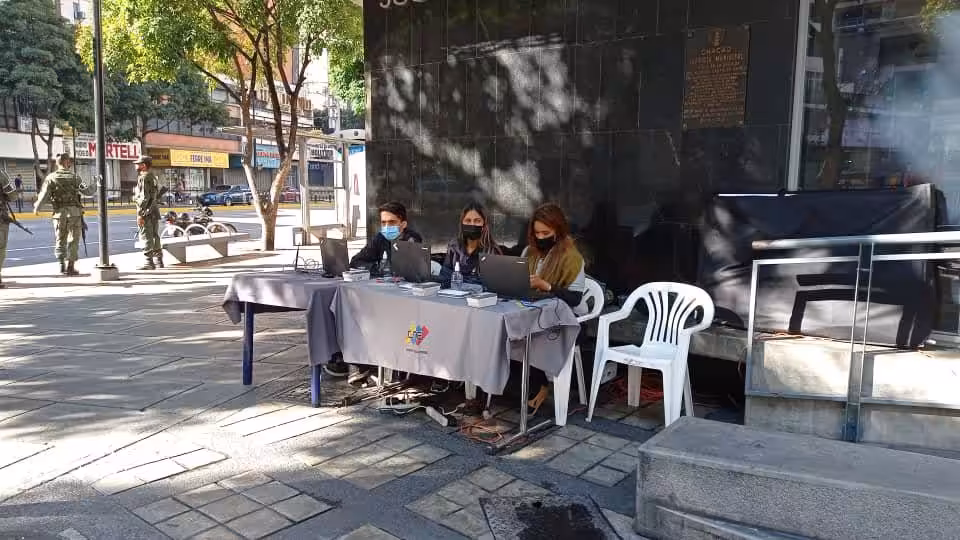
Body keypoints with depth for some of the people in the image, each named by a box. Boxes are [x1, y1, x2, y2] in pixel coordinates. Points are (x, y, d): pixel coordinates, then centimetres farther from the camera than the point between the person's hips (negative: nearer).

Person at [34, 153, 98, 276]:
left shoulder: (51, 177, 2)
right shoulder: (74, 177, -1)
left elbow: (44, 195, -4)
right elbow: (87, 191, -8)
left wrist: (36, 207, 10)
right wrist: (96, 186, 10)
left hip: (59, 213, 2)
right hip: (74, 212, -2)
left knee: (60, 240, 15)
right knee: (73, 240, 5)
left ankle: (62, 265, 9)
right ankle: (70, 267, 4)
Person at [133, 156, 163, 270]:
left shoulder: (144, 178, -13)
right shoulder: (153, 177, 17)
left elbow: (144, 197, -20)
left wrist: (140, 214, -19)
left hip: (146, 212, -9)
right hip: (155, 211, 9)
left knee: (146, 237, -7)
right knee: (155, 237, 12)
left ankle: (148, 262, -8)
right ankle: (159, 261, 16)